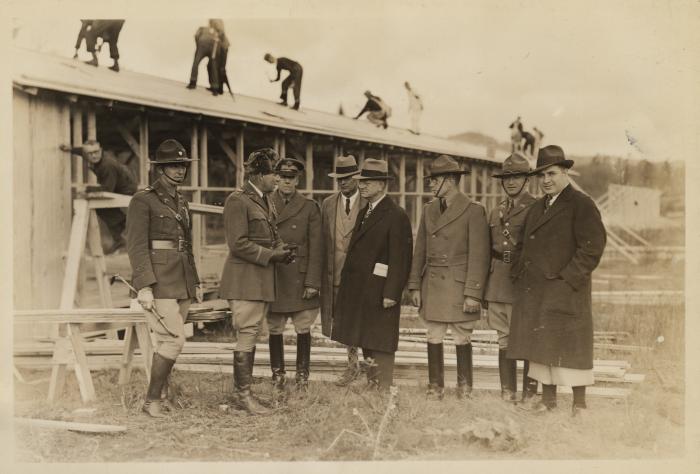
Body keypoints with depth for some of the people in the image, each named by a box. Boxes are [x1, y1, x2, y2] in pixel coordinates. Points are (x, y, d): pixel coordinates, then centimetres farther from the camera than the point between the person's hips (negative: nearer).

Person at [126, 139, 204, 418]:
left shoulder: (181, 203, 18)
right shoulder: (143, 200, -5)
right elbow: (137, 246, -11)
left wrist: (195, 282, 20)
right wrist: (144, 286, -19)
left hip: (182, 283, 7)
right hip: (158, 281, -7)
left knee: (166, 341, 8)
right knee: (174, 340, -13)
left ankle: (162, 397, 15)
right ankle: (152, 400, -3)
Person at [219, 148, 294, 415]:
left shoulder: (266, 200, 16)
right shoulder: (237, 201, -12)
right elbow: (238, 244, -17)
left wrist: (281, 250, 4)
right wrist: (270, 255, -17)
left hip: (263, 280, 9)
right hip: (245, 279, -9)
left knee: (251, 336, 12)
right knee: (247, 336, -6)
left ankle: (240, 391, 20)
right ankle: (243, 395, 1)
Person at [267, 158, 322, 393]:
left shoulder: (309, 207, 4)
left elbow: (315, 247, 1)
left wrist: (313, 281, -5)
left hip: (300, 277, 0)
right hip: (272, 276, 1)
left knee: (304, 329, 3)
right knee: (274, 329, 6)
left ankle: (302, 375, 15)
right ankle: (277, 375, 17)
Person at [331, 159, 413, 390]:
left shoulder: (396, 215, -11)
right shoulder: (364, 212, 16)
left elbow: (400, 258, -16)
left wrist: (391, 294, -20)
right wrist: (347, 287, 12)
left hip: (379, 293, -9)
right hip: (359, 292, 9)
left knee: (380, 347, -3)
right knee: (366, 344, 14)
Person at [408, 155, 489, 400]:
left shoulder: (473, 210, -6)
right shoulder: (429, 209, 11)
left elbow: (478, 255, -9)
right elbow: (419, 251, 13)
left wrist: (473, 293, -13)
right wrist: (415, 286, 8)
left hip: (459, 286, -5)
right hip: (432, 286, 5)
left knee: (462, 340, 3)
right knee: (433, 339, 7)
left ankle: (464, 390, 17)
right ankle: (435, 388, 18)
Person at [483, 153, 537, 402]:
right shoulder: (496, 211, 16)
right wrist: (482, 288, 15)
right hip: (498, 283, 6)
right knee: (504, 340, 9)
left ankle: (529, 394, 8)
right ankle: (507, 394, 17)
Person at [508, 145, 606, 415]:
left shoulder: (581, 205, -7)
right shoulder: (537, 207, 18)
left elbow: (592, 247, -14)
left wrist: (567, 278, -17)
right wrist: (519, 272, 10)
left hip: (565, 292, -7)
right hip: (534, 291, 7)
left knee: (570, 346, -2)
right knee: (541, 344, 11)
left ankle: (579, 404, 9)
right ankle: (548, 400, 21)